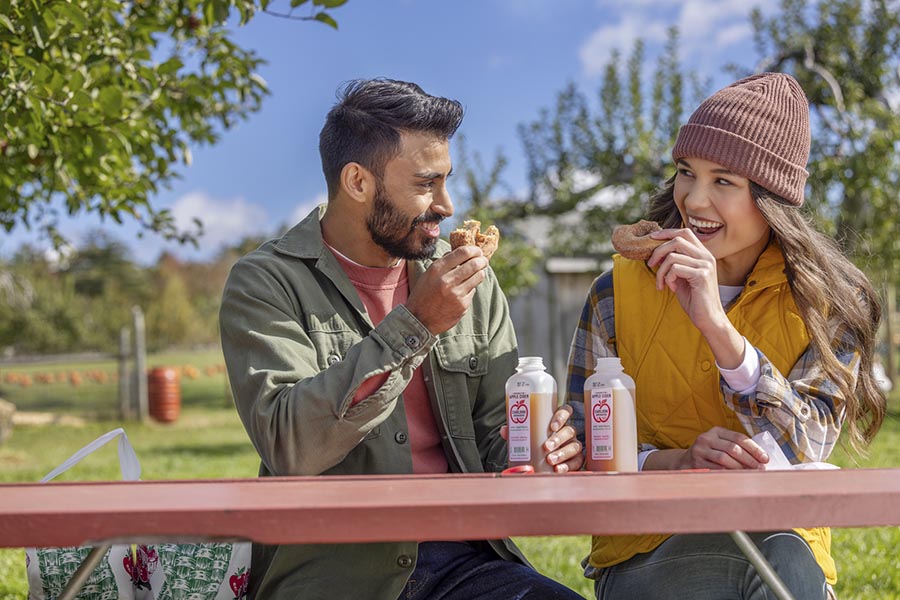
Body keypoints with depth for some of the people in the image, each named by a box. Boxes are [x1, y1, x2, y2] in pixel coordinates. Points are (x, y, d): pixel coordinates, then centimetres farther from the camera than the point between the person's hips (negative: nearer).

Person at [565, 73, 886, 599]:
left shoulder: (825, 301, 1)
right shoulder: (621, 292, 1)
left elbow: (807, 453, -12)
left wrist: (716, 324, -22)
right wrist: (676, 462, -21)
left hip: (780, 542, 1)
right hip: (648, 551, -1)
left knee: (785, 558, -33)